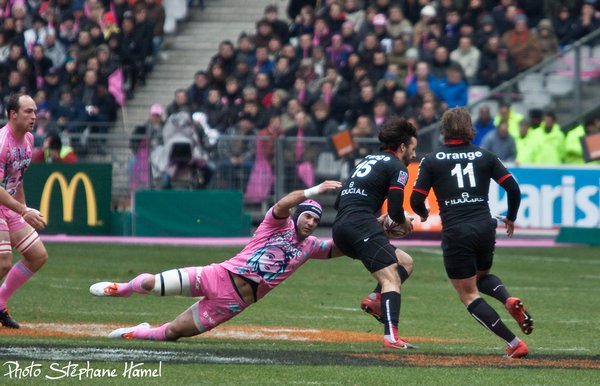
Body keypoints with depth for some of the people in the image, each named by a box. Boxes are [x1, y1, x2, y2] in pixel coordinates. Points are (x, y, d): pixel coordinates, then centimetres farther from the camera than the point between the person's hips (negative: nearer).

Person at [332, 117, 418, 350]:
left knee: (405, 262, 18)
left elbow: (339, 203, 27)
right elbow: (395, 210, -9)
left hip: (340, 229, 8)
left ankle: (375, 299, -5)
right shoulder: (397, 168, 1)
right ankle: (391, 337, -35)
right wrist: (404, 222, 13)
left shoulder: (367, 161, 27)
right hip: (361, 227, -8)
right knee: (391, 278, -16)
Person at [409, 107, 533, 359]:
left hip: (456, 232, -4)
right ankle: (509, 300, -3)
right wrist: (510, 218, 21)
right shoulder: (484, 156, 8)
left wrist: (423, 214, 22)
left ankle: (514, 344, -6)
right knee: (482, 277, 31)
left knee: (469, 295, 7)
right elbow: (513, 188, 3)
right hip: (485, 227, 4)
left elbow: (416, 200, -2)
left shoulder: (432, 161, 2)